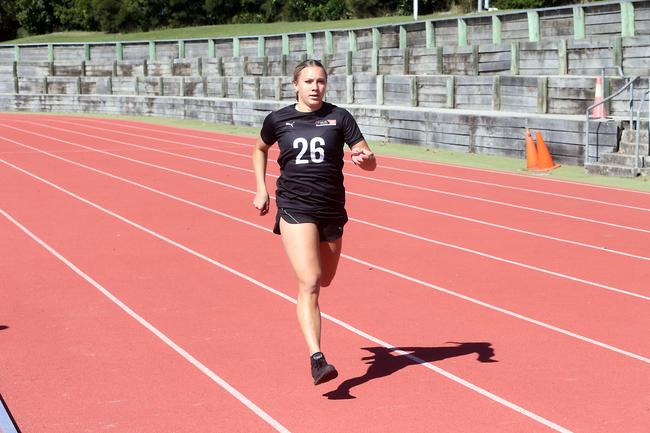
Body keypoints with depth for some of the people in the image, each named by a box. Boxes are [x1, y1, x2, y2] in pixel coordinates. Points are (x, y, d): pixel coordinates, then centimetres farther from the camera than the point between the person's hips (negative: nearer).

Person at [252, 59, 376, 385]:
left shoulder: (339, 117, 2)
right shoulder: (278, 120, 3)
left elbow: (371, 162, 1)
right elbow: (260, 149, 24)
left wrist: (362, 159, -23)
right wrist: (261, 188, 14)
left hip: (332, 210, 3)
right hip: (295, 208, -3)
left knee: (324, 280, 18)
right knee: (309, 282, -18)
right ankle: (316, 358, -25)